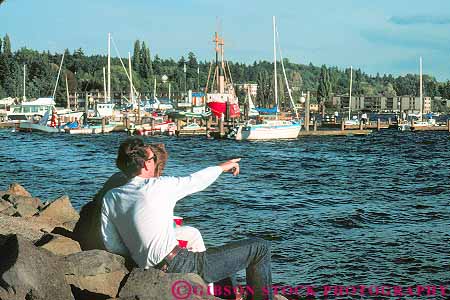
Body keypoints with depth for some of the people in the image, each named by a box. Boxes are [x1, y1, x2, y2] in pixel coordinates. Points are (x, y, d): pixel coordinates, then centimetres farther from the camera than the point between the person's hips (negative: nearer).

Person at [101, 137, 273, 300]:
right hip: (181, 265, -8)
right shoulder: (159, 186, -10)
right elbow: (197, 180, 6)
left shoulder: (110, 198, 7)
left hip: (154, 273, 8)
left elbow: (112, 245, 6)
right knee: (260, 248, 0)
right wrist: (222, 167, 25)